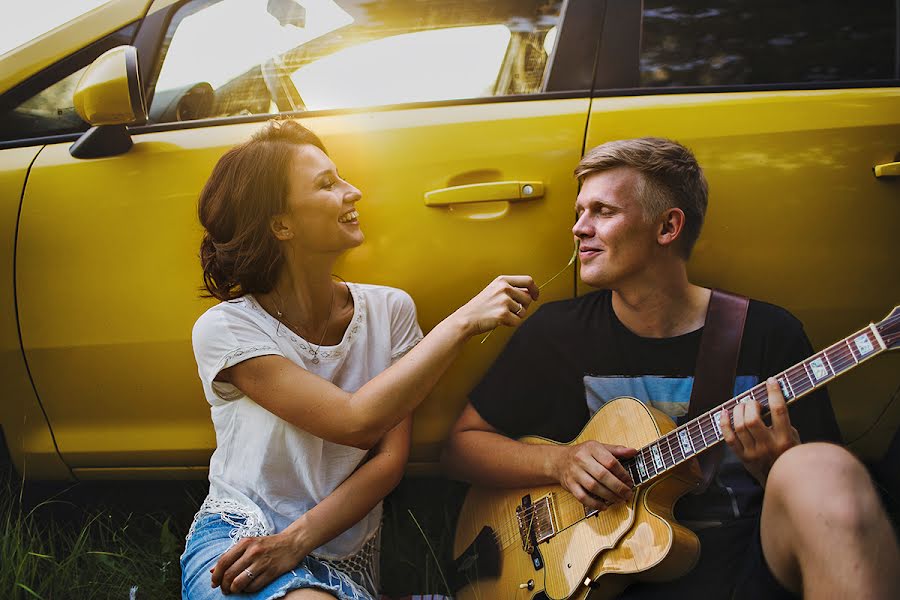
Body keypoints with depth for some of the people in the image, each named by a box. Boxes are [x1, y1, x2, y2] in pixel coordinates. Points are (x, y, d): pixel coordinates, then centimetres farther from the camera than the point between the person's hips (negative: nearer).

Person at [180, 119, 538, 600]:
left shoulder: (389, 310, 1)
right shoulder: (227, 329, -10)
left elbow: (390, 458, -3)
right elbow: (356, 423, -20)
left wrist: (295, 540, -17)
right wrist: (463, 322, -18)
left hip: (347, 558, 3)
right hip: (237, 542, -3)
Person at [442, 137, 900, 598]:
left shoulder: (769, 333, 3)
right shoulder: (555, 332, 5)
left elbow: (822, 493, 5)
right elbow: (462, 443, 11)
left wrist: (775, 470, -18)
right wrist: (559, 461, -6)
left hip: (759, 561, 2)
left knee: (825, 470, -31)